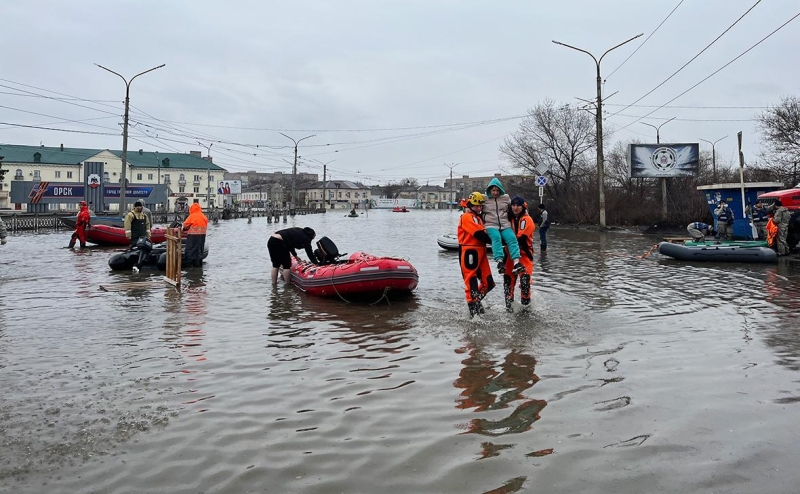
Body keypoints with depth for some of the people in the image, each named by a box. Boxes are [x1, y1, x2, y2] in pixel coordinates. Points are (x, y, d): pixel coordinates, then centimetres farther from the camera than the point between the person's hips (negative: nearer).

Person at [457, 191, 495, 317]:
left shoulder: (478, 217, 25)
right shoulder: (467, 217, -7)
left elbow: (483, 232, 18)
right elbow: (479, 234, -17)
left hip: (480, 252, 9)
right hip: (469, 253, -9)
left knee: (488, 283, 6)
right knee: (471, 282, -5)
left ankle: (475, 301, 22)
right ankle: (473, 308, 0)